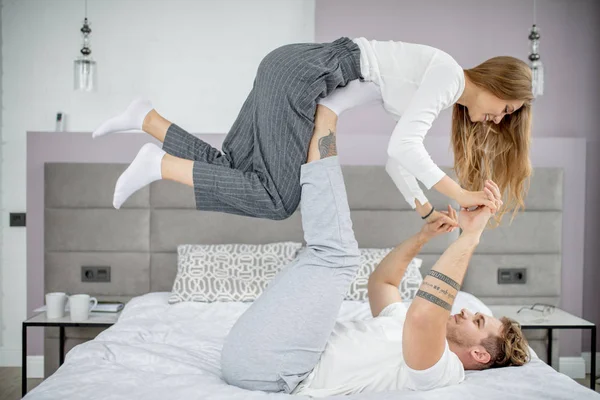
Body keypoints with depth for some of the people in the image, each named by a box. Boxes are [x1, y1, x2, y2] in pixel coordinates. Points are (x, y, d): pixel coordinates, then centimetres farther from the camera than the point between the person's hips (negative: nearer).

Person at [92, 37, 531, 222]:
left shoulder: (443, 90, 20)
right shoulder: (447, 72, -8)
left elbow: (394, 156, 20)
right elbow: (403, 146, -19)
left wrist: (426, 210, 15)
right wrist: (458, 193, -12)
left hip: (290, 73, 9)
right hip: (302, 71, -9)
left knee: (231, 173, 7)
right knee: (278, 199, -12)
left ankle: (146, 117, 11)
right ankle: (160, 165, -8)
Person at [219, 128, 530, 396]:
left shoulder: (440, 369, -9)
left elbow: (423, 313, -31)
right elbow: (381, 281, 33)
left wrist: (470, 237, -26)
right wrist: (423, 235, 24)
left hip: (267, 363, -9)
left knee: (335, 253, -18)